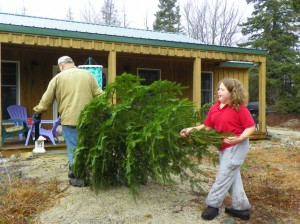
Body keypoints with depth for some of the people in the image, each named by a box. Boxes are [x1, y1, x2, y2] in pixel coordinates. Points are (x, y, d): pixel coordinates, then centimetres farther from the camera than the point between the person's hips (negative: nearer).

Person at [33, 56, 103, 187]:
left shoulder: (58, 77, 4)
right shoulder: (88, 75, 10)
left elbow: (47, 99, 8)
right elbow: (99, 95, 6)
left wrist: (38, 111, 20)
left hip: (69, 119, -3)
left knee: (73, 149, 3)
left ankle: (77, 177, 8)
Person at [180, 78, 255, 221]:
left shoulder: (239, 108, -16)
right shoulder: (214, 108, 3)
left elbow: (251, 127, -15)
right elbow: (207, 126, 4)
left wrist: (239, 138, -29)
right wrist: (191, 129, -7)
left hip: (237, 146, -8)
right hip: (223, 146, 8)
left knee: (224, 176, -4)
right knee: (232, 176, 13)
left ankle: (213, 205, 10)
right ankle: (241, 208, 25)